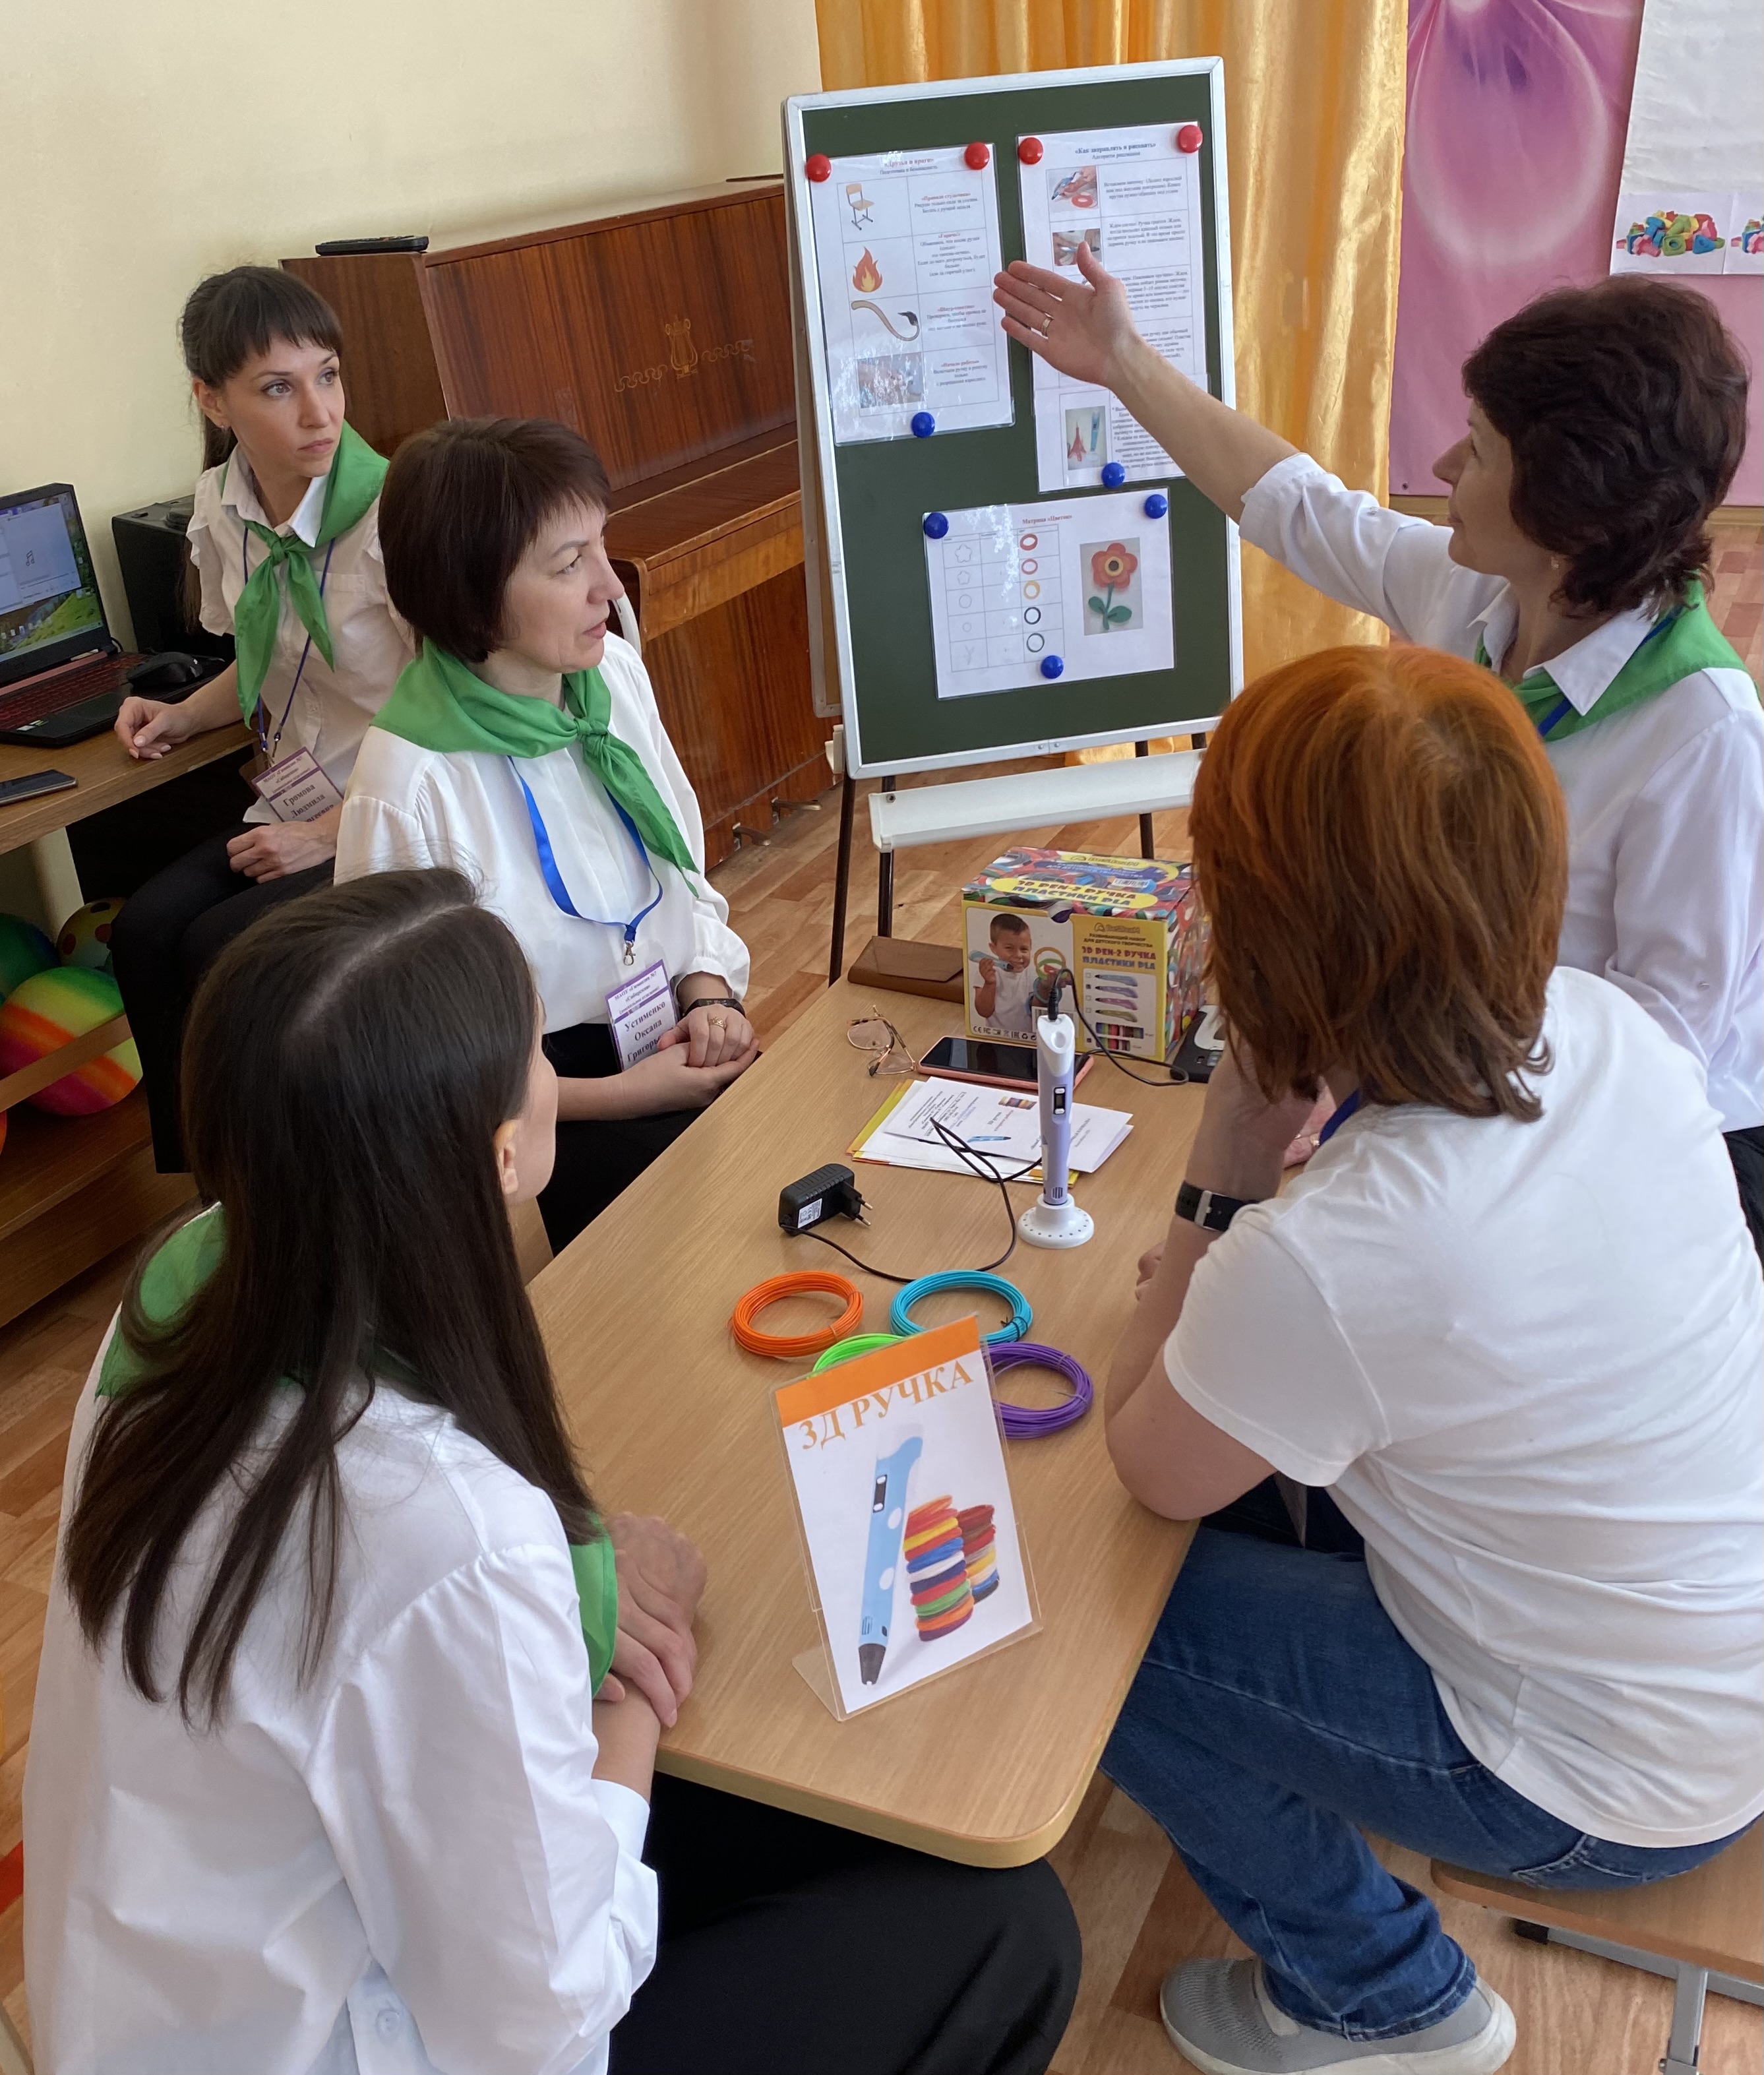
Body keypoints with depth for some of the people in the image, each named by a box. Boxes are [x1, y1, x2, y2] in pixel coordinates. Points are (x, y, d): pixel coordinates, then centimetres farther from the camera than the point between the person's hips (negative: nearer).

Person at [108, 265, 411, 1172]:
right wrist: (186, 716, 3)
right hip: (296, 806, 7)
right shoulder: (223, 508, 3)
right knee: (145, 930, -13)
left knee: (219, 950, -20)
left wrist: (333, 836, -18)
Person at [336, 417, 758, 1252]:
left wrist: (710, 993, -6)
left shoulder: (614, 672, -1)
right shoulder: (411, 785, -19)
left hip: (674, 1049, 6)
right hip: (547, 1113, -6)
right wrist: (617, 1096, -16)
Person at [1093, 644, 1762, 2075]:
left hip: (1615, 1782, -7)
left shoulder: (1331, 1261, -38)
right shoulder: (1602, 1026, -14)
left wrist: (1231, 1156, -21)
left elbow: (1147, 1468, -15)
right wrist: (1226, 1276, -9)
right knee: (1263, 1428, 16)